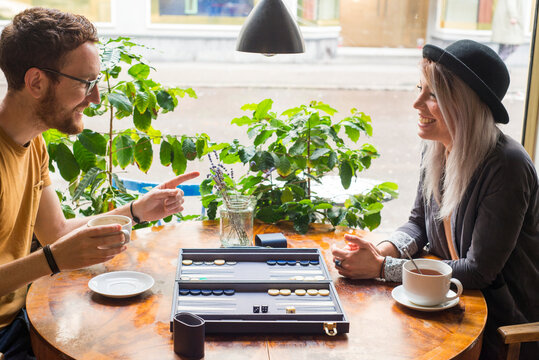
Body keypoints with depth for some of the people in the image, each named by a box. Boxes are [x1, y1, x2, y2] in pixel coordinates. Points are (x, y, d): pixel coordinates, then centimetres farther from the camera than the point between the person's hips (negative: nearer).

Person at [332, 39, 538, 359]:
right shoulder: (436, 148, -1)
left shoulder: (506, 167, -24)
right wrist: (382, 251, -12)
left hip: (505, 327, -6)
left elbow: (478, 271, -24)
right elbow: (418, 223, 11)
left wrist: (382, 268, -24)